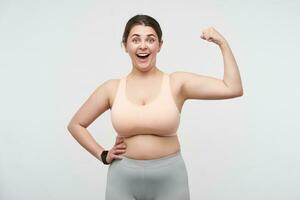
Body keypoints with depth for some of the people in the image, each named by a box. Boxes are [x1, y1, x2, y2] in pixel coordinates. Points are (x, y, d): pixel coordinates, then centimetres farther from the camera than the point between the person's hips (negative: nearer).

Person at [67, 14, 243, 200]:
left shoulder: (177, 82, -4)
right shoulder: (112, 88, 0)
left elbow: (233, 89, -12)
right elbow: (76, 125, 11)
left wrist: (223, 43, -8)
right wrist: (103, 155, 3)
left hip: (169, 179, -1)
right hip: (123, 180, 1)